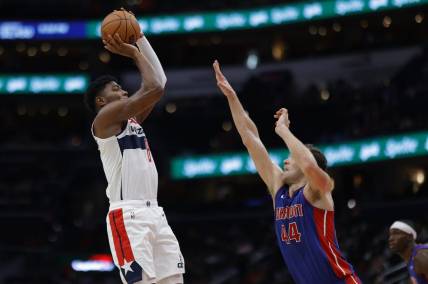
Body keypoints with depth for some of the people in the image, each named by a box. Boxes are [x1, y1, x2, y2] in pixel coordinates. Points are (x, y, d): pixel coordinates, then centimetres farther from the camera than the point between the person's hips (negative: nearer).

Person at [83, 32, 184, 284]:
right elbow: (154, 89, -12)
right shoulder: (105, 117, -4)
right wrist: (134, 53, 0)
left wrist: (140, 39, 23)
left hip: (154, 212, 9)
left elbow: (160, 81, 23)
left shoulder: (131, 119, 22)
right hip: (128, 216, -9)